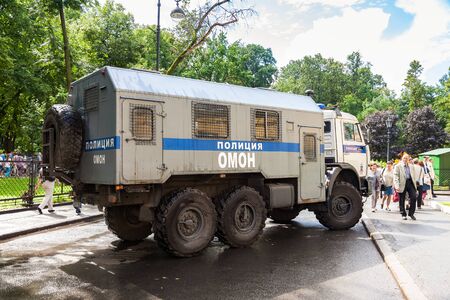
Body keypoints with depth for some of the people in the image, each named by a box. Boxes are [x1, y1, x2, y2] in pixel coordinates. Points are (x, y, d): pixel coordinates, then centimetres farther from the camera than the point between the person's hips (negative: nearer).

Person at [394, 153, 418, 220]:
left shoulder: (411, 166, 16)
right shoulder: (398, 166, 2)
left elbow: (414, 176, 18)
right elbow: (395, 176, -6)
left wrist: (415, 184, 11)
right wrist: (397, 186, -17)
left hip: (410, 183, 3)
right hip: (402, 184, -3)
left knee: (413, 197, -9)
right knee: (402, 200, 2)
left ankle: (411, 213, 5)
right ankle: (403, 214, 16)